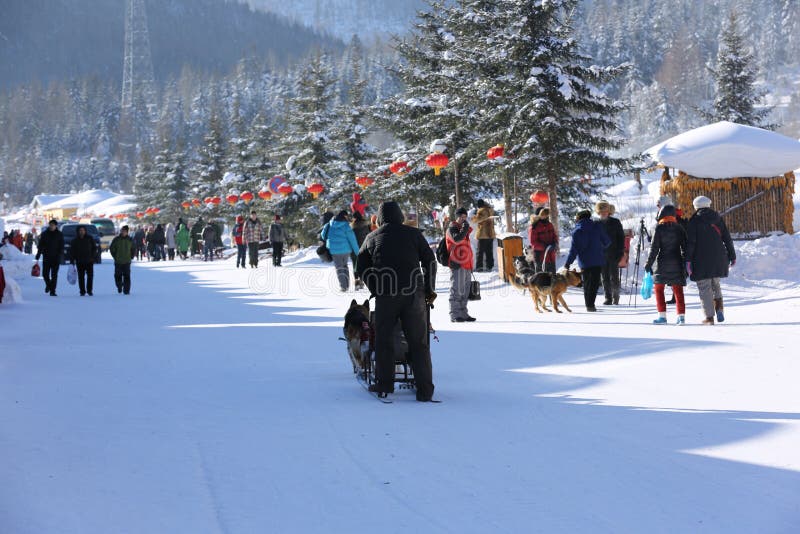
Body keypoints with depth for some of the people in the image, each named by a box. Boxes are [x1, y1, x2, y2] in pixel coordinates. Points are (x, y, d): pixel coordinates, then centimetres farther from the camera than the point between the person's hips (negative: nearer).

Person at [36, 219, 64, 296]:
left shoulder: (59, 234, 3)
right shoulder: (44, 234, 6)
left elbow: (61, 246, 1)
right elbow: (40, 245, 7)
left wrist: (60, 254, -13)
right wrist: (38, 255, 1)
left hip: (56, 258, -1)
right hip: (46, 257, 1)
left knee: (54, 275, -3)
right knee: (45, 274, 0)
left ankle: (52, 291, 0)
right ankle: (48, 284, 30)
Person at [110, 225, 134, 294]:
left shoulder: (130, 240, 3)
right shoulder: (116, 240, 0)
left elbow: (134, 249, 13)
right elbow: (111, 248, 6)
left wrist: (131, 257, 5)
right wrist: (115, 256, 1)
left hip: (127, 262, 0)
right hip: (118, 262, 0)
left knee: (127, 276, -4)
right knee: (118, 276, 6)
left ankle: (126, 290, -1)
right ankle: (119, 286, 29)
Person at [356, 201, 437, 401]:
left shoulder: (372, 238, 9)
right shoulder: (413, 234, 8)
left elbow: (361, 268, 10)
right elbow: (429, 262, 7)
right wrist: (429, 290, 14)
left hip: (385, 295, 0)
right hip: (414, 294, 0)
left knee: (383, 340, 14)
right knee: (418, 342, 3)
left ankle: (384, 383, 15)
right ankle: (425, 389, -1)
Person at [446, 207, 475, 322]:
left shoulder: (463, 229, 23)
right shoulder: (452, 228, -4)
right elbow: (457, 239, -25)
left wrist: (471, 263, 26)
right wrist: (465, 228, -20)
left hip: (466, 264, 9)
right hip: (457, 265, -9)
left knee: (465, 291, 11)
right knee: (457, 290, -9)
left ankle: (463, 313, 18)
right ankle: (454, 315, -8)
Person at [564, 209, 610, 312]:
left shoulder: (577, 231, -3)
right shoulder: (597, 227, 0)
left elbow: (574, 249, -6)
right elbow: (607, 241, 5)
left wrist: (568, 263, 0)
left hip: (584, 262, 0)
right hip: (597, 260, 0)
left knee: (586, 283, 13)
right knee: (595, 282, 2)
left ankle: (588, 304, 13)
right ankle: (591, 304, -11)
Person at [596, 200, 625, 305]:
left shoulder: (615, 222, 1)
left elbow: (621, 237, 2)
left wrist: (621, 252, -5)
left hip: (614, 255, -2)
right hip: (601, 255, 2)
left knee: (614, 277, -1)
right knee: (605, 278, 4)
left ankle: (615, 296, 13)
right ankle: (608, 298, 9)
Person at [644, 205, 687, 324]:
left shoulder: (659, 228, -7)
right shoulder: (679, 228, 4)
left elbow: (654, 247, -8)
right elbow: (684, 247, 5)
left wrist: (649, 263, -1)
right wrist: (685, 264, 12)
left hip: (662, 263, -3)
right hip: (676, 263, 3)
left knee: (659, 288, 7)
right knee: (678, 290, 7)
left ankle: (662, 316, -1)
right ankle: (681, 316, 2)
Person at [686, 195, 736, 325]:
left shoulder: (694, 221, -4)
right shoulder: (718, 219, 8)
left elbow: (690, 242, -10)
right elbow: (727, 239, 9)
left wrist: (688, 260, -9)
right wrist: (732, 256, 16)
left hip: (701, 260, -4)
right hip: (719, 259, 4)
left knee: (704, 287, 2)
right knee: (715, 284, 21)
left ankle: (709, 317, -1)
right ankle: (719, 308, 1)